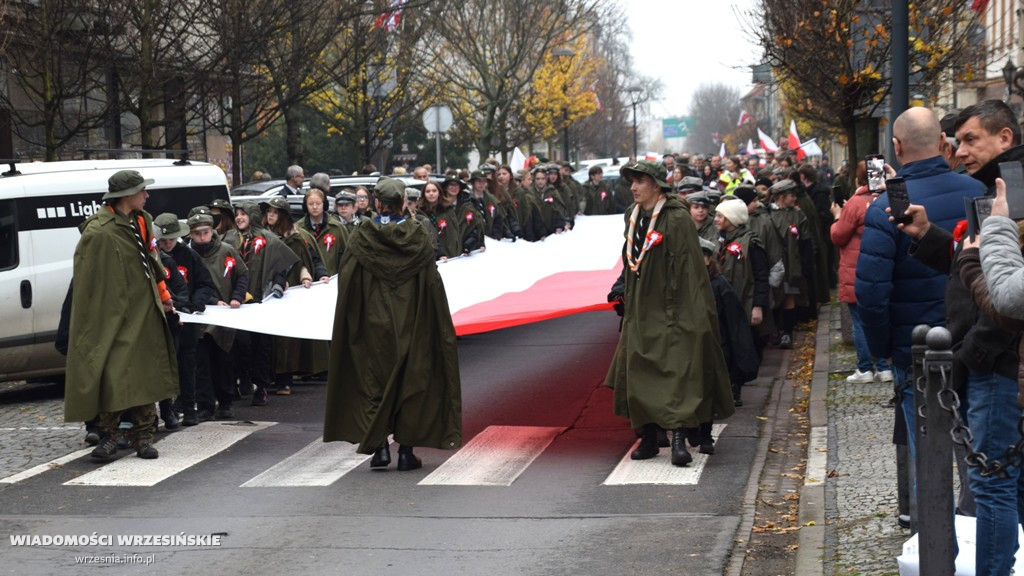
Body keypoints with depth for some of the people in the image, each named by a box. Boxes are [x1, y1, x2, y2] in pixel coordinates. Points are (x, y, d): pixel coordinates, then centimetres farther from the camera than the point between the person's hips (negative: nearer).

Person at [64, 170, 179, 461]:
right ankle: (107, 436, 5)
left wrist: (162, 294, 25)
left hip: (145, 312, 7)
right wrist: (97, 321, -15)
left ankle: (143, 437, 13)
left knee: (146, 375, 7)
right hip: (114, 315, -7)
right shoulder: (99, 232, -17)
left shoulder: (142, 221, 10)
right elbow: (88, 279, -15)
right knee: (114, 374, -7)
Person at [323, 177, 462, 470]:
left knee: (374, 380, 9)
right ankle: (406, 450, 5)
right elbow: (433, 284, -3)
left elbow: (347, 283, -3)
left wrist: (351, 328, 6)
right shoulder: (418, 237, -3)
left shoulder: (361, 237, -4)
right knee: (410, 380, 7)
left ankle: (379, 446, 2)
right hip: (411, 325, 0)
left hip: (373, 325, 0)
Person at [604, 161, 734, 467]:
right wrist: (626, 297, 16)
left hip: (669, 311, -7)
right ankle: (648, 439, 15)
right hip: (640, 310, 7)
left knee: (677, 373, -11)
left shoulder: (677, 219, -12)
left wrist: (676, 310, -19)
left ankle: (679, 439, -12)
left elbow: (686, 266, -15)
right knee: (638, 373, 7)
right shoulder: (633, 217, 11)